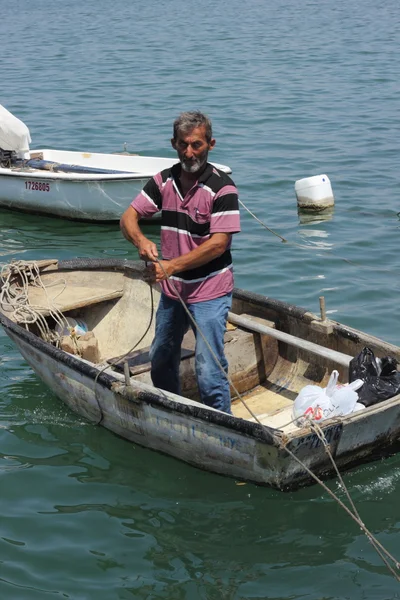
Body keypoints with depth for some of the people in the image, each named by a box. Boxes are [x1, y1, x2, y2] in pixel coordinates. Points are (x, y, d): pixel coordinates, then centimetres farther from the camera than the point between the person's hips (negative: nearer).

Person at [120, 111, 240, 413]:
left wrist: (172, 266, -25)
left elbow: (218, 243, -21)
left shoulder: (222, 187, -16)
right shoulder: (164, 181, 3)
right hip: (172, 289, 7)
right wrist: (141, 240, -21)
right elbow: (129, 217, 2)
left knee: (209, 373, -9)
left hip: (210, 292, -7)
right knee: (161, 361, 22)